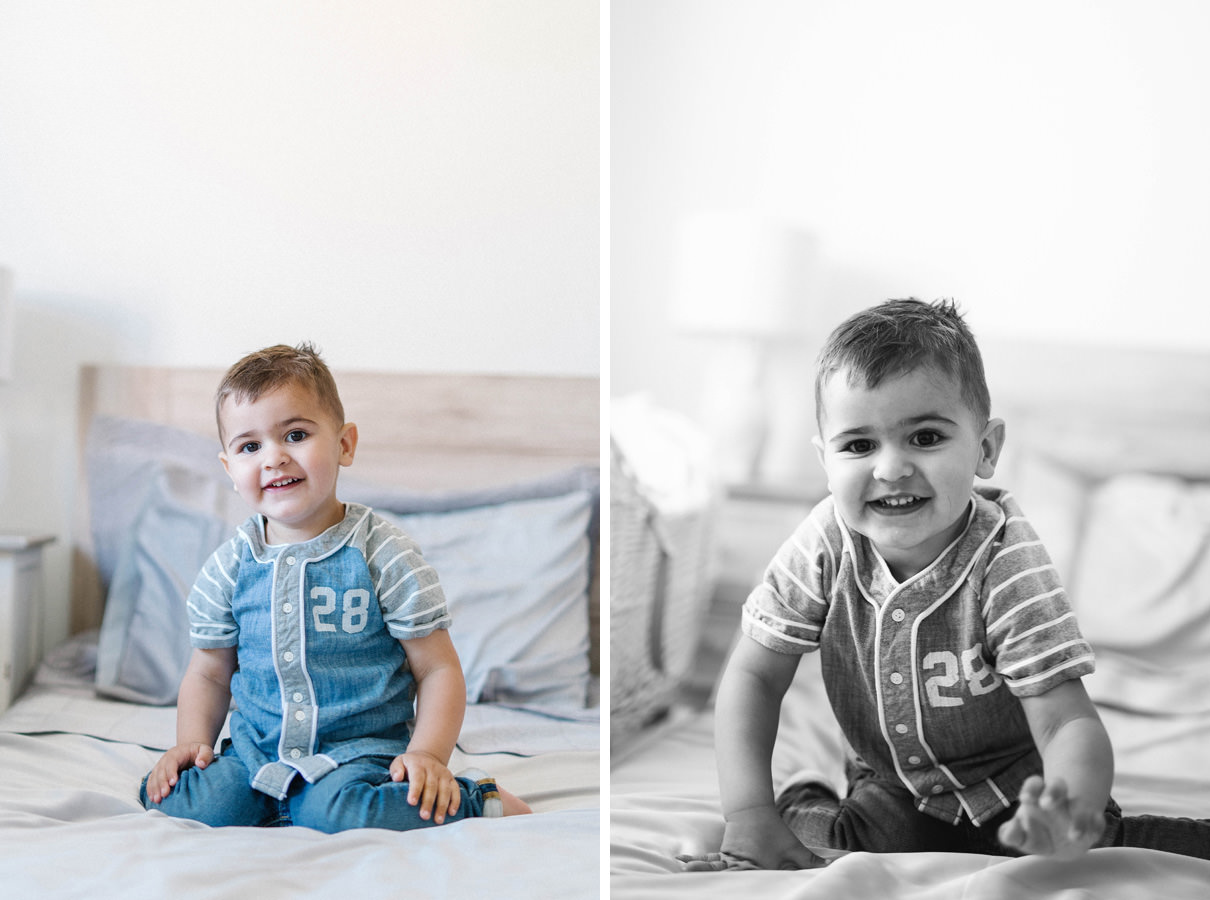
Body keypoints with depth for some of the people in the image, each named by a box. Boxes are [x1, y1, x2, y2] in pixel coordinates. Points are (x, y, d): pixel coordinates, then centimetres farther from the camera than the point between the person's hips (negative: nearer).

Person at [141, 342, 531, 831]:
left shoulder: (384, 555, -7)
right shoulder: (228, 568, 4)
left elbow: (438, 669, -5)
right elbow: (208, 673, 16)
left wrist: (427, 754, -18)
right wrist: (191, 741, -2)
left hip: (360, 747, -4)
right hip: (257, 749, 4)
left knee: (335, 811, -34)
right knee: (186, 804, -21)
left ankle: (476, 800, -10)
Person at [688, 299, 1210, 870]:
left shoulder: (1005, 566, -27)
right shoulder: (828, 542, -20)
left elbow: (1067, 724, -30)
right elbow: (754, 675, -11)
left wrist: (1073, 813, -54)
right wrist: (750, 813, -23)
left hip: (1014, 795, -2)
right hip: (897, 790, 2)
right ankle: (806, 807, 7)